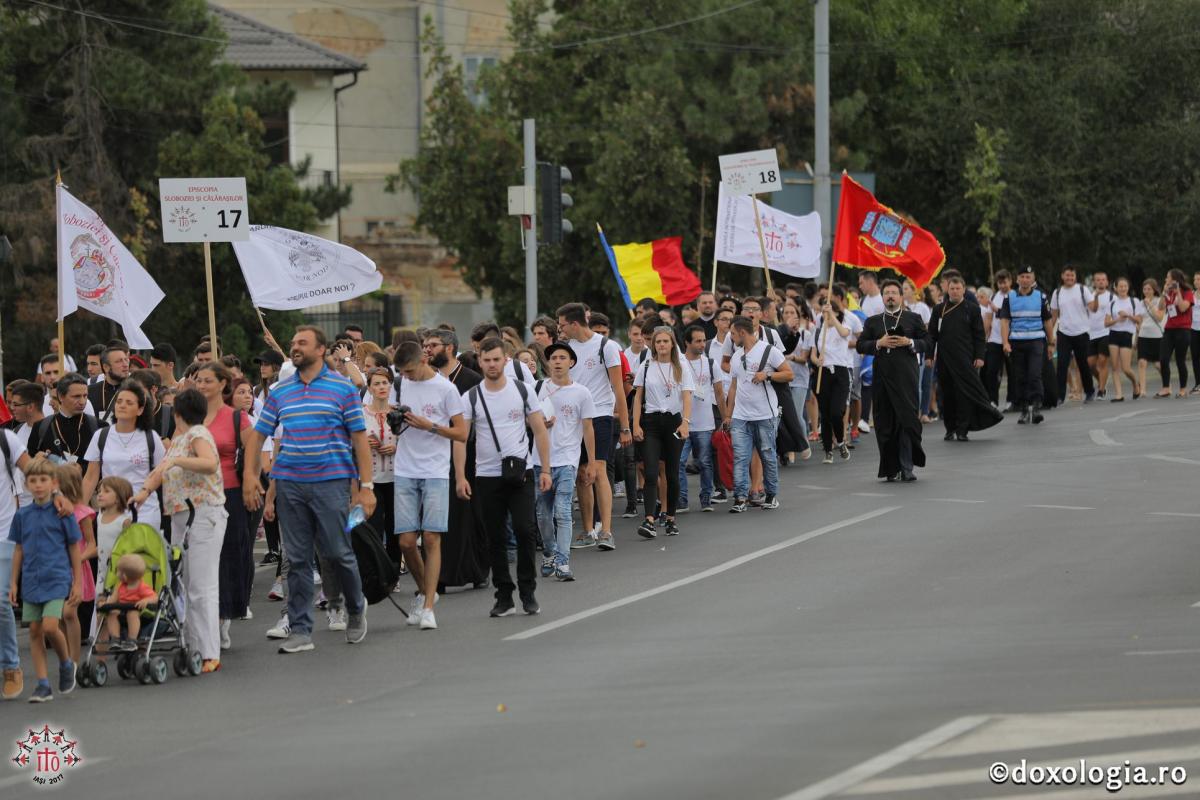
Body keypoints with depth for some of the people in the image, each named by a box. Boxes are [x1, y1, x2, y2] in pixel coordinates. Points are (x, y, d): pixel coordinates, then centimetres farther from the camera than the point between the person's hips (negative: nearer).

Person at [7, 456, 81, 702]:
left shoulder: (62, 512, -4)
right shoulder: (22, 515, 6)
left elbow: (74, 548, 2)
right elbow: (18, 550, 13)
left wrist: (77, 582, 0)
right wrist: (14, 583, 11)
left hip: (56, 580, -4)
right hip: (31, 581, 4)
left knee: (50, 627, -17)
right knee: (35, 631, 3)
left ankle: (66, 663, 11)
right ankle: (43, 685, 9)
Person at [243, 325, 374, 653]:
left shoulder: (343, 388, 1)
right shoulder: (280, 391, 11)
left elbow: (359, 438, -1)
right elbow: (258, 433, 16)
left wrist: (366, 485, -6)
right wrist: (250, 474, 4)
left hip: (330, 482, -3)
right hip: (289, 483, 3)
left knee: (338, 552, -2)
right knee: (297, 558, 3)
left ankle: (356, 609, 25)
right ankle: (300, 630, 7)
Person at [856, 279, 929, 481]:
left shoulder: (913, 319, 11)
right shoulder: (872, 322, 15)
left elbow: (927, 342, 7)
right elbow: (860, 345, 9)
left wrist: (910, 342, -10)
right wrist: (878, 343, -7)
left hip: (906, 377, -2)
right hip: (882, 377, 2)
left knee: (908, 420, -8)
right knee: (885, 424, 0)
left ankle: (906, 468, -6)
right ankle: (891, 469, 6)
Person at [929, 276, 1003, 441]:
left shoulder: (972, 309, 5)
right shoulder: (939, 309, 10)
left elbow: (979, 335, 4)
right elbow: (932, 334, 10)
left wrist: (979, 356, -3)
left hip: (965, 359, -2)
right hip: (944, 359, 2)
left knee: (965, 394, -6)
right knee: (947, 394, 5)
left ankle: (962, 429, -4)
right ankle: (950, 429, 13)